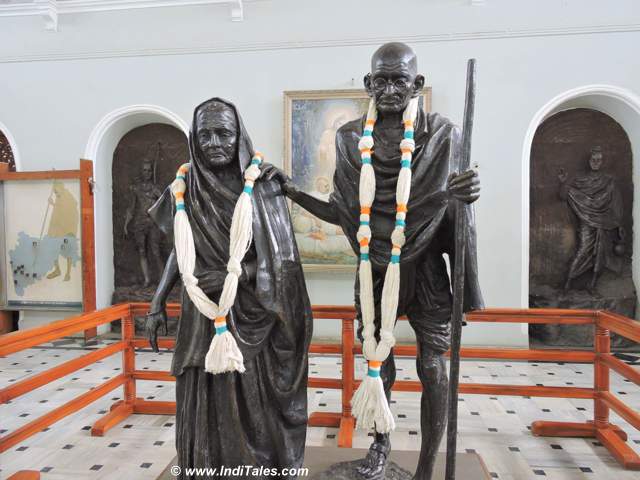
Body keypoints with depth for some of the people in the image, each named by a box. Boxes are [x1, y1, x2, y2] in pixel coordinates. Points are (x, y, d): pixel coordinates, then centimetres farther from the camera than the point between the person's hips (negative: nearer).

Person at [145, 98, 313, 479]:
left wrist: (233, 275, -19)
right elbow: (179, 251, 11)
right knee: (205, 409, 10)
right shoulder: (187, 188, 3)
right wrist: (157, 304, 7)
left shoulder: (262, 186, -6)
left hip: (250, 316, -3)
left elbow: (282, 258, -8)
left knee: (252, 407, 4)